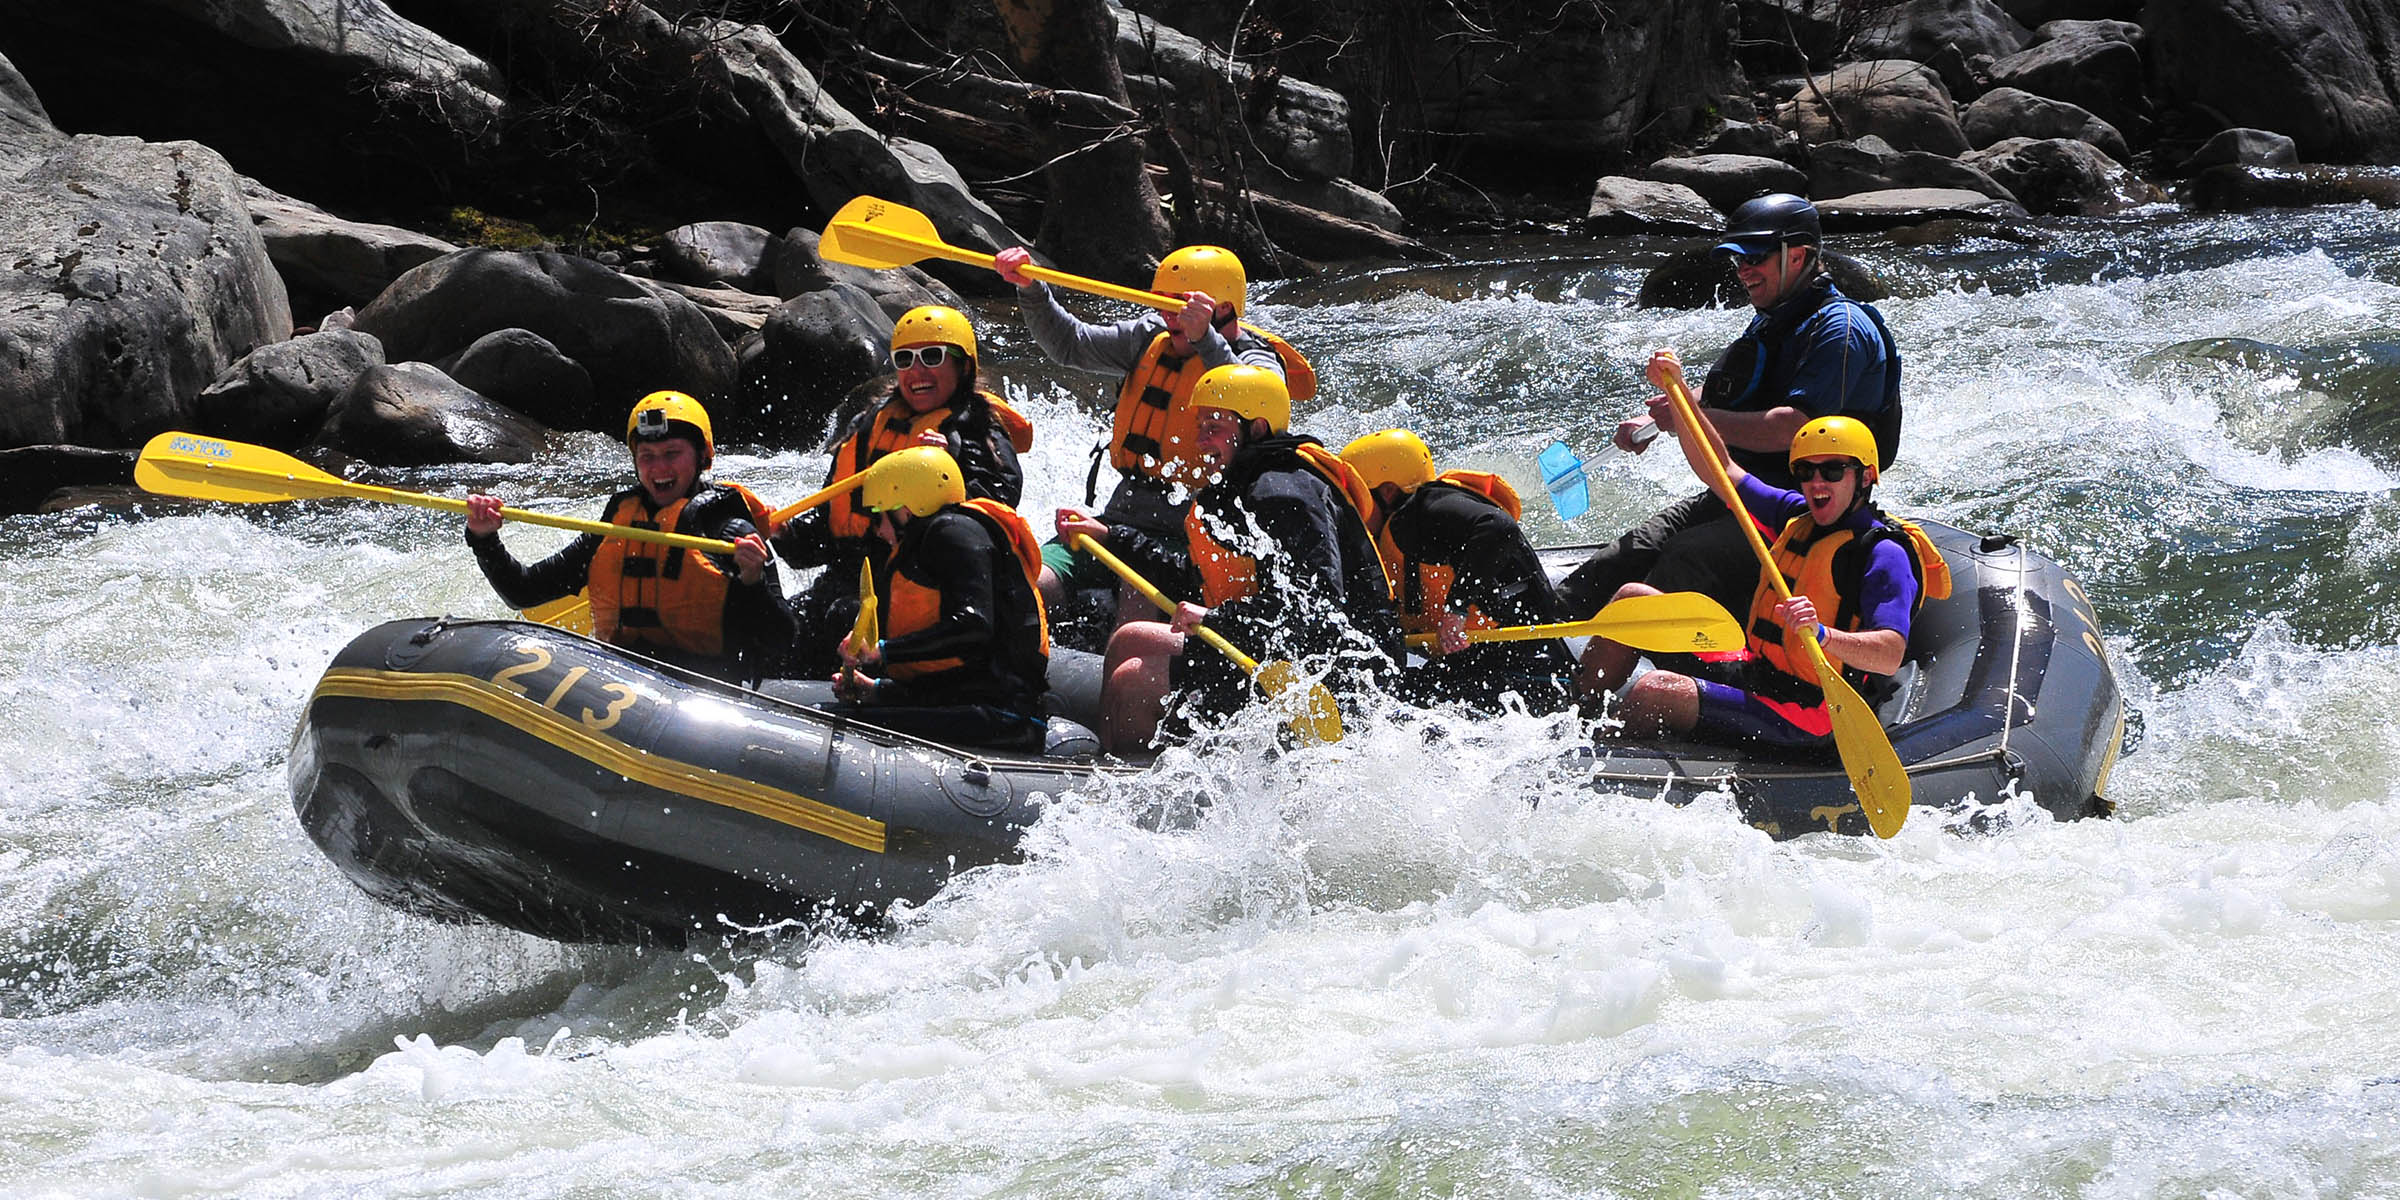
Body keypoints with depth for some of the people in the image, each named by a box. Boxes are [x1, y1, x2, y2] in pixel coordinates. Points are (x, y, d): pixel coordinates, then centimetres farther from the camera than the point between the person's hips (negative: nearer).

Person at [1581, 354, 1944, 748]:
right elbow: (1721, 469, 18)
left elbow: (1891, 654, -29)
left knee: (1654, 692, -27)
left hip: (1808, 722, -9)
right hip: (1757, 674, 9)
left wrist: (1822, 634, -46)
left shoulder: (1885, 554, -17)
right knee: (1633, 598, 12)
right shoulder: (1800, 517, 9)